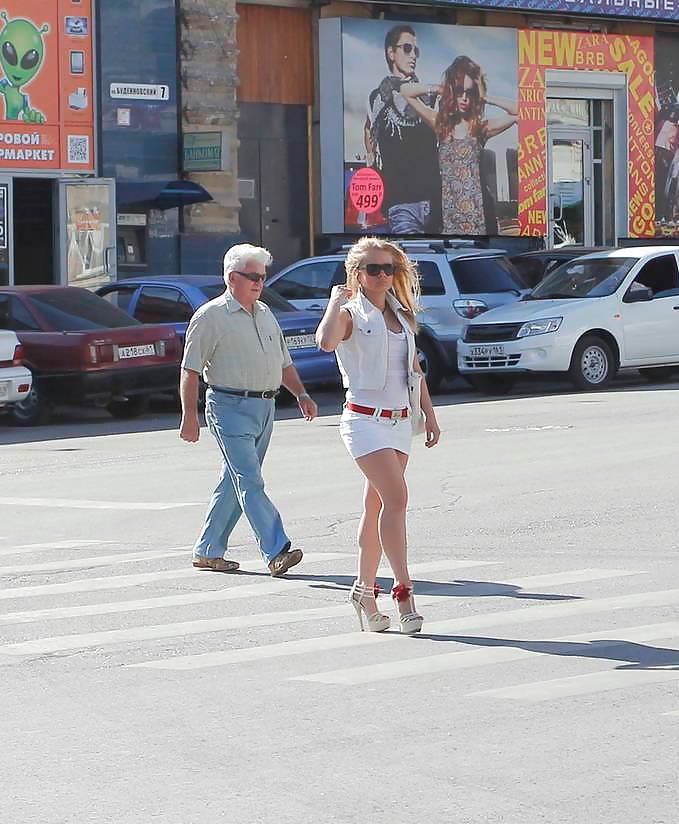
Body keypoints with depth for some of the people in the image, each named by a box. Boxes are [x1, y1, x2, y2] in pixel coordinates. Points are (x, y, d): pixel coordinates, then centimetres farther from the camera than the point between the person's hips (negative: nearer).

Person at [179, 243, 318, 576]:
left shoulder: (265, 314, 18)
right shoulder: (210, 316, -4)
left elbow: (283, 362, 25)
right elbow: (190, 370, -7)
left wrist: (301, 394, 11)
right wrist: (190, 416, -13)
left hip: (265, 408, 8)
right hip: (231, 408, -8)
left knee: (234, 482, 10)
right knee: (250, 482, -13)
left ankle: (207, 551, 18)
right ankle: (276, 552, -21)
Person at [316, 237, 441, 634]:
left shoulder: (403, 315, 14)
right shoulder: (351, 314, -6)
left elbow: (415, 368, 22)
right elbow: (326, 341, -29)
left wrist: (429, 414, 19)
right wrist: (336, 301, -16)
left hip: (401, 420, 7)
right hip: (366, 419, -7)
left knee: (378, 506, 10)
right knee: (396, 498, -19)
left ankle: (365, 590, 17)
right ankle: (404, 591, -20)